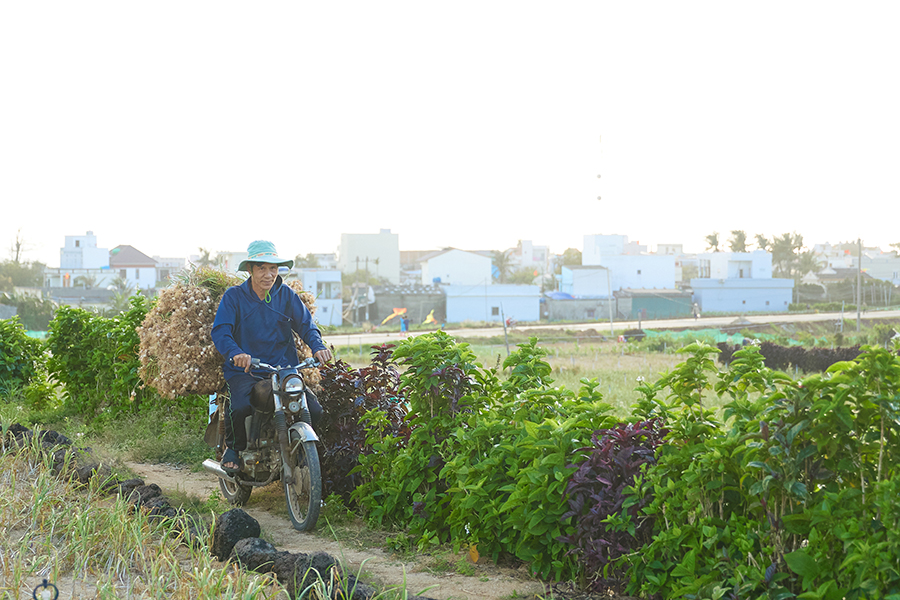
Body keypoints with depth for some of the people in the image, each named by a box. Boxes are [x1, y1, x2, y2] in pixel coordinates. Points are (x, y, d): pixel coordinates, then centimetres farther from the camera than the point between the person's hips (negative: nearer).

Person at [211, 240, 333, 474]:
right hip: (244, 370, -3)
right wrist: (236, 353, -32)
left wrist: (317, 346, -18)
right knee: (240, 408, -33)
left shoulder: (286, 295, 9)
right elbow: (220, 331, -10)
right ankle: (234, 448, 1)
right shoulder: (234, 296, 1)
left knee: (314, 411, -17)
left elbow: (306, 324, 4)